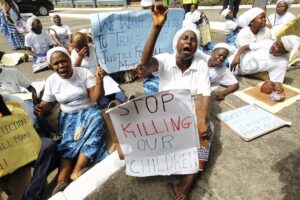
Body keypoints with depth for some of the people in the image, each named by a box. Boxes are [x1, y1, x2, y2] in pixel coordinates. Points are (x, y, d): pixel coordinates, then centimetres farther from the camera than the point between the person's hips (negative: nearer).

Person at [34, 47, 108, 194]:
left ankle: (76, 172, -35)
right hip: (68, 116, 2)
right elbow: (47, 104, 6)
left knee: (97, 120, -33)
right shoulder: (51, 81, -1)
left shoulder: (84, 73, -8)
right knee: (69, 143, -24)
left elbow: (96, 97, -14)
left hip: (88, 111, -2)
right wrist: (40, 108, -19)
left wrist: (99, 80, -32)